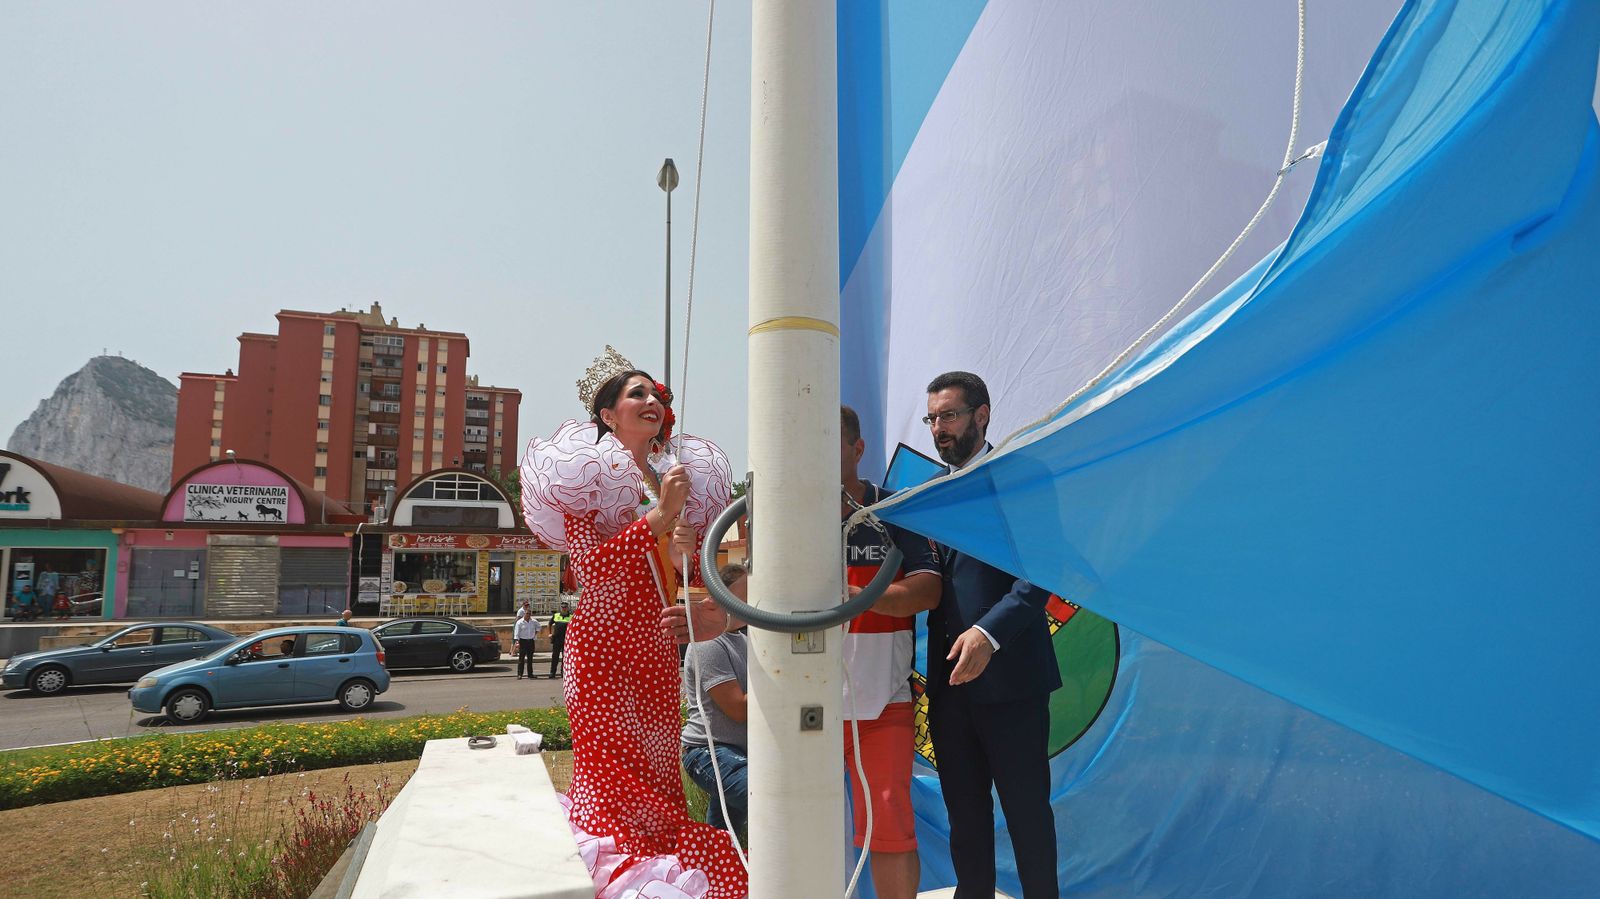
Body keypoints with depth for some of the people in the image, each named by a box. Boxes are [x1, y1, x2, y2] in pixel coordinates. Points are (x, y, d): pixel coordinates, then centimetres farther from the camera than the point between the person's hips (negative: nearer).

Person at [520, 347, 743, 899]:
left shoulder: (677, 477, 11)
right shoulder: (586, 471, -5)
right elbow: (590, 566, -16)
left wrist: (686, 553, -6)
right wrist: (659, 516, -20)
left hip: (658, 648, 6)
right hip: (604, 643, -5)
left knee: (660, 770, 10)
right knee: (610, 773, -2)